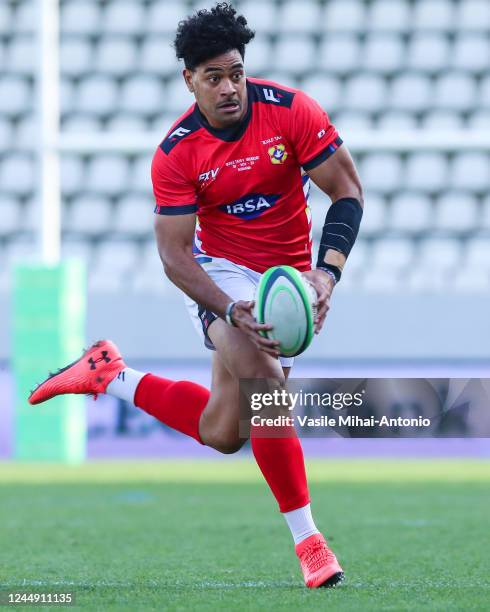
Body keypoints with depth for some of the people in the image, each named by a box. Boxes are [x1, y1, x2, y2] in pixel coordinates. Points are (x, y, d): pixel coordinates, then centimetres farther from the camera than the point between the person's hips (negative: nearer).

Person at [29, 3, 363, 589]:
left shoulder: (291, 111, -15)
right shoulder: (176, 154, -16)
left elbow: (348, 191, -10)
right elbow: (174, 255, -16)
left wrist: (327, 272, -24)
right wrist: (232, 312, -32)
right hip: (219, 271, -3)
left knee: (222, 432, 5)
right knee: (263, 378, -31)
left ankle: (109, 374, 30)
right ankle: (307, 539, -21)